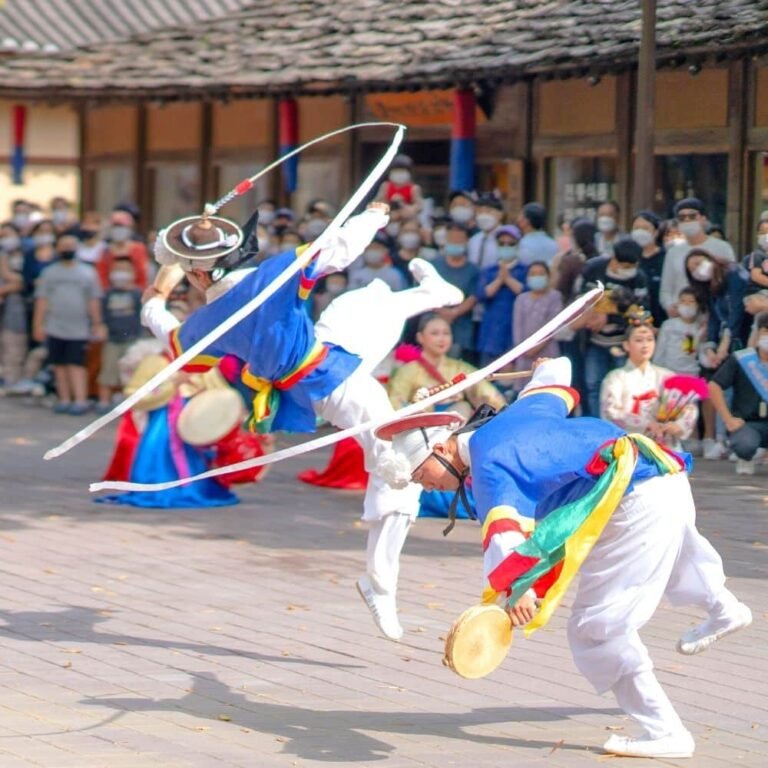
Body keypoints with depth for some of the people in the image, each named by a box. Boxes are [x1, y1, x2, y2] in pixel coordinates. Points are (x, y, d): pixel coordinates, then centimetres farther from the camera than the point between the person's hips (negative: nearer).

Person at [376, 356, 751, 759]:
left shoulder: (489, 466, -14)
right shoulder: (512, 417, 12)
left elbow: (504, 528, -33)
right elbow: (554, 378, 33)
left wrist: (514, 588, -49)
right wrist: (550, 367, 57)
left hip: (638, 506, -10)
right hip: (670, 474, 10)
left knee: (596, 625, -8)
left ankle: (666, 734, -5)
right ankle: (722, 607, 66)